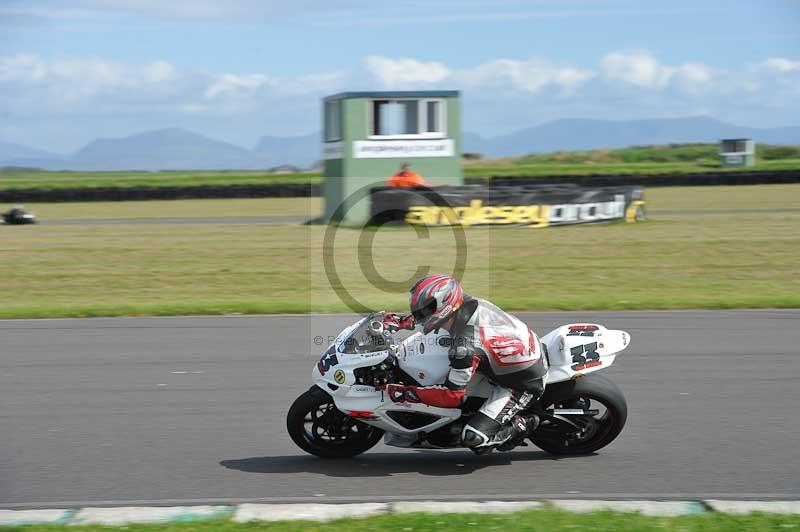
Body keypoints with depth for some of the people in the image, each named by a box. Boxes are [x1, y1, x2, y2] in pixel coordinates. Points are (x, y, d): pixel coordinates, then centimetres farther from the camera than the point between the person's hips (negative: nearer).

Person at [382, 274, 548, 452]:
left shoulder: (465, 347, -34)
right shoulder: (469, 303, -12)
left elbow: (453, 396, -25)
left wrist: (406, 393, -21)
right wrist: (399, 320, 7)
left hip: (523, 385, -8)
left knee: (473, 438, -16)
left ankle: (521, 425, 7)